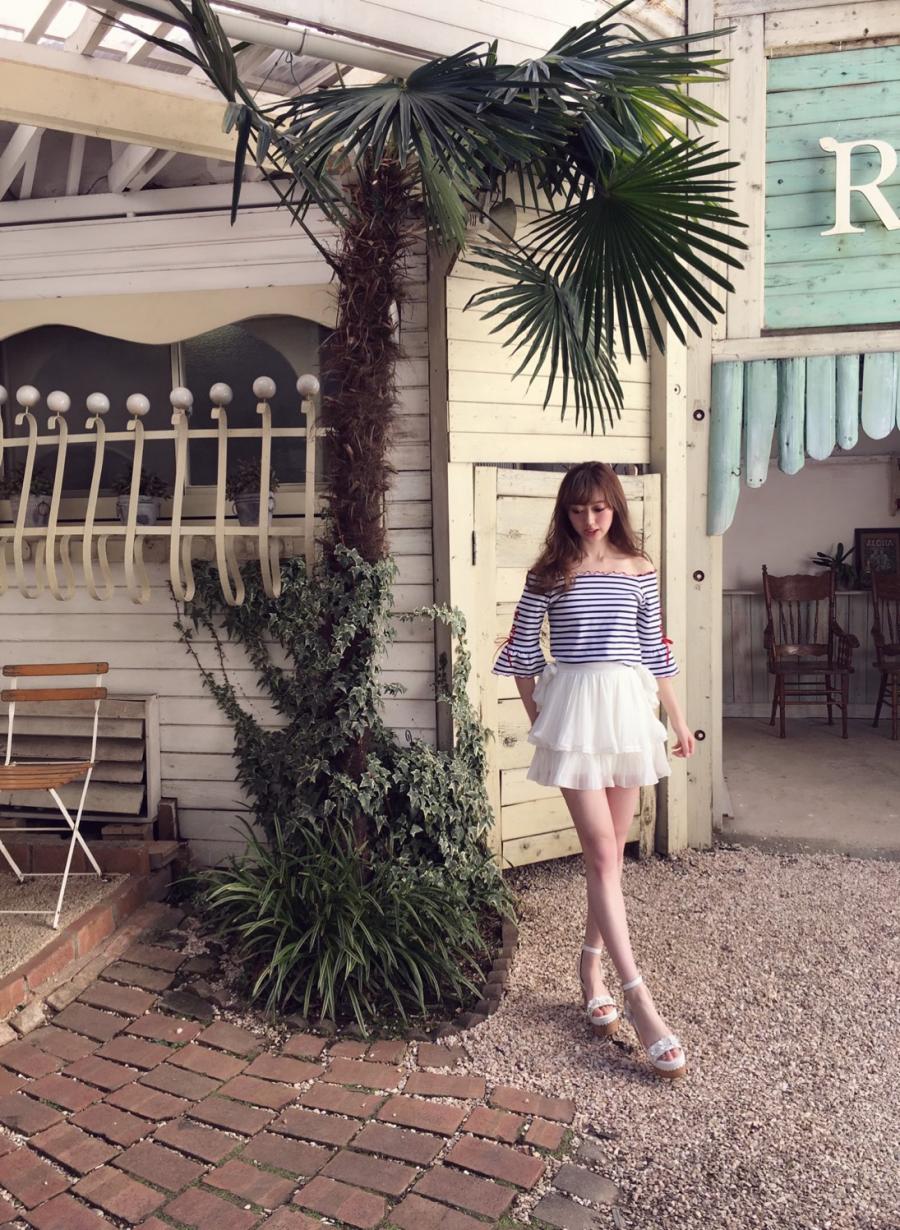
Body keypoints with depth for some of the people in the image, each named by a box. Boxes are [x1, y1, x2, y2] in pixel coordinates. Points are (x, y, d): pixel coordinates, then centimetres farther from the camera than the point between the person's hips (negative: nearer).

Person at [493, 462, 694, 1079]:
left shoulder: (639, 569, 7)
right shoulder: (549, 572, 1)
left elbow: (655, 650, 11)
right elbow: (522, 650, 5)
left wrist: (679, 719, 11)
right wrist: (538, 719, 4)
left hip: (629, 709, 3)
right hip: (574, 710, -3)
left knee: (610, 853, 9)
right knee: (603, 854, -6)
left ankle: (592, 966, 27)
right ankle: (639, 999, -3)